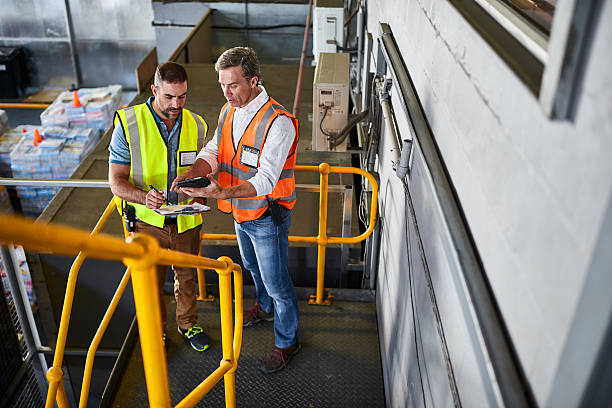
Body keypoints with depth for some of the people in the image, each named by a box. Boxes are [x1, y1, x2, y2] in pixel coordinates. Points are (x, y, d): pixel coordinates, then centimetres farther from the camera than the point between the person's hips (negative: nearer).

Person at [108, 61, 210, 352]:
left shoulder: (196, 126, -3)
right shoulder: (129, 125, -14)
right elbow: (116, 182, -13)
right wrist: (145, 197, -32)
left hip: (186, 221, 3)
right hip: (148, 221, -3)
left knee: (187, 277, 20)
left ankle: (187, 324, 45)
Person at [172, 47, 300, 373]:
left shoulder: (278, 122, -27)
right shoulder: (228, 111, -1)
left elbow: (265, 180, -32)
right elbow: (213, 152, -3)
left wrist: (222, 192, -46)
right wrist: (190, 175, -24)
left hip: (267, 215, -8)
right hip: (240, 212, 8)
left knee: (276, 281, 6)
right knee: (252, 266, 29)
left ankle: (286, 342, 28)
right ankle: (265, 307, 57)